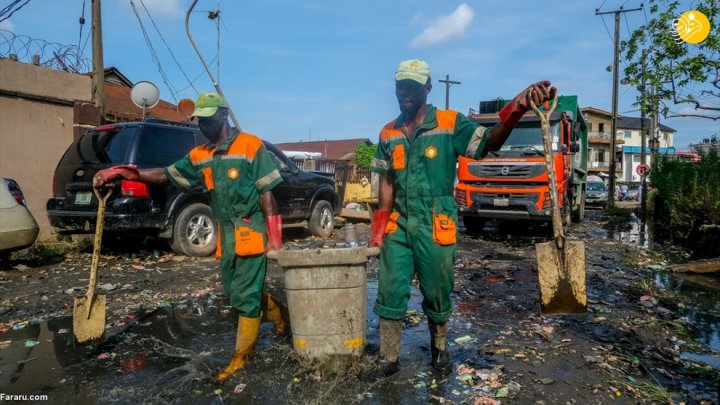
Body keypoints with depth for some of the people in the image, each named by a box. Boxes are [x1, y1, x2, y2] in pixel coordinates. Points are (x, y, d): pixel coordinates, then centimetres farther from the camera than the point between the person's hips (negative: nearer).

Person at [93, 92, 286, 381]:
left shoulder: (250, 146, -8)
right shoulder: (200, 156, 11)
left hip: (251, 233, -7)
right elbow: (165, 175, 9)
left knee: (245, 295, -2)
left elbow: (266, 193, -9)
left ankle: (240, 357, 11)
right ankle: (277, 313, 38)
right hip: (225, 236, 7)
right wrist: (120, 172, -2)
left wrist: (275, 236, -12)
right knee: (235, 291, 14)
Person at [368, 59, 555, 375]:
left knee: (437, 294, 11)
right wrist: (379, 225, 4)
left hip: (435, 228, -3)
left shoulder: (450, 123, -5)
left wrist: (518, 106, -36)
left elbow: (490, 141, -19)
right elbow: (387, 182, 10)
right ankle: (388, 357, 20)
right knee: (390, 293, 5)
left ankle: (439, 348, 36)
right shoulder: (388, 133, 7)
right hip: (398, 227, 3)